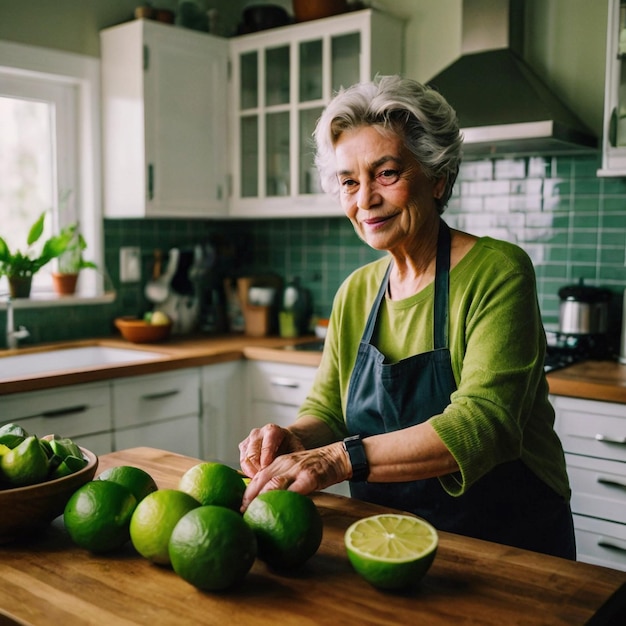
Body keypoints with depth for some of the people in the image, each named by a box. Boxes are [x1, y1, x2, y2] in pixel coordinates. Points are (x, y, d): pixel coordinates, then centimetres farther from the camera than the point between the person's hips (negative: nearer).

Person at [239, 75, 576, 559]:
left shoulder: (496, 272, -12)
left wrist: (342, 458, -33)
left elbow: (484, 423, -23)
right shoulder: (356, 292, 6)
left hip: (509, 547, -4)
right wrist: (294, 439, -15)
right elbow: (326, 411, 9)